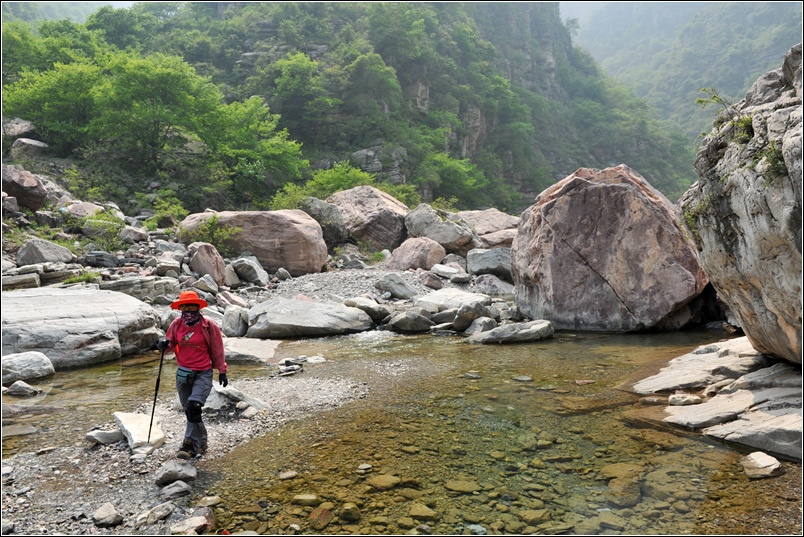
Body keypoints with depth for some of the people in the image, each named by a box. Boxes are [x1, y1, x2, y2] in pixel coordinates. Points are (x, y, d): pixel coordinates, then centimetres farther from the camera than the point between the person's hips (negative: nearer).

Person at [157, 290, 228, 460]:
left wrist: (222, 371, 3)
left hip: (203, 373, -5)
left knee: (194, 406, -21)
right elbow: (171, 342, 13)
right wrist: (164, 345, -12)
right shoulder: (177, 324, -1)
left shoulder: (209, 326, -11)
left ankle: (191, 444, -11)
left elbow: (217, 350, -2)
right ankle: (201, 442, 28)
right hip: (183, 373, 5)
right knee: (189, 411, 13)